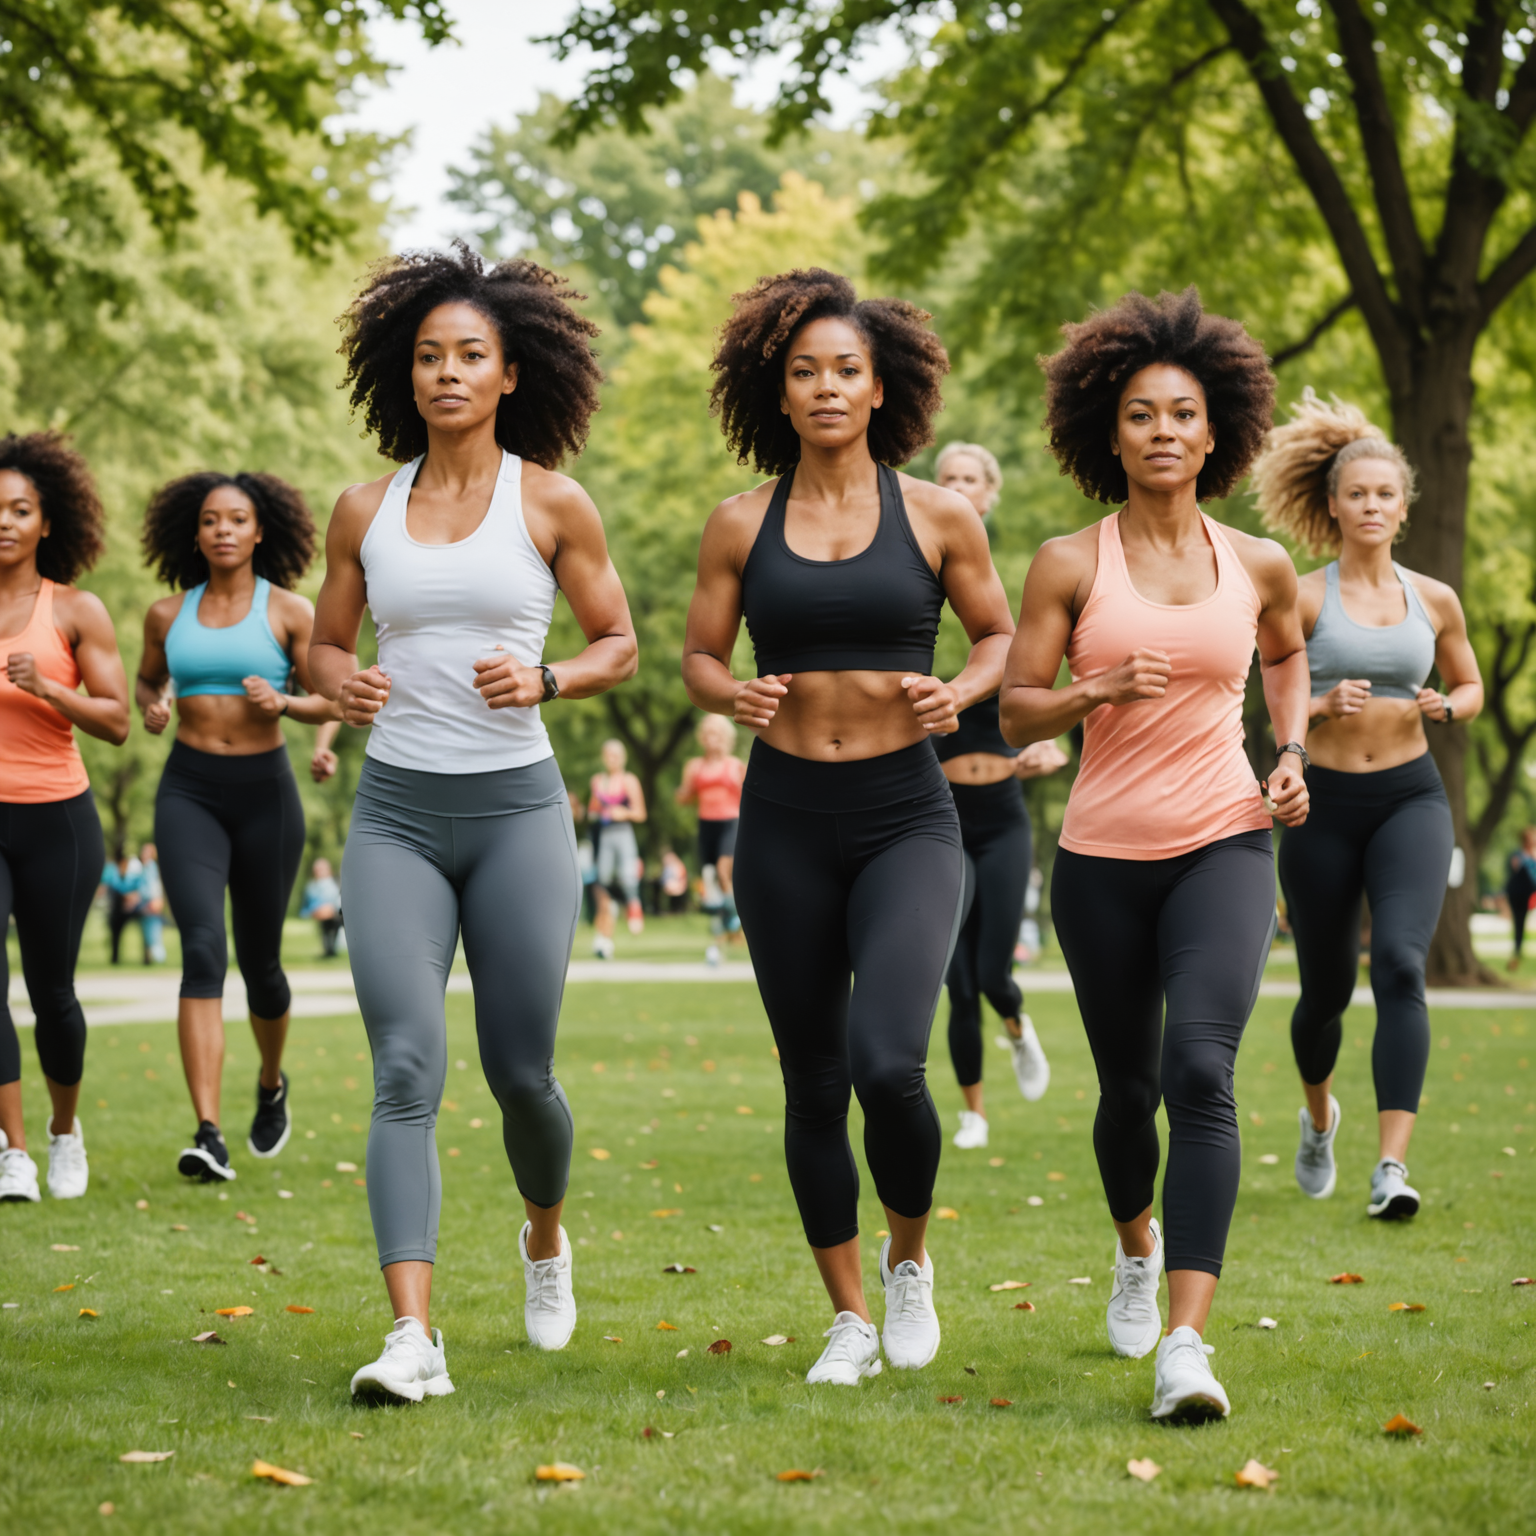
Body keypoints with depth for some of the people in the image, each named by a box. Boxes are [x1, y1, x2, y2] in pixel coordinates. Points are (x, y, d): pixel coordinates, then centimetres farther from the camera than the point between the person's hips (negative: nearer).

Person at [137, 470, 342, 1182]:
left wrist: (283, 703, -18)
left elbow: (329, 702, 3)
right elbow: (148, 679, 23)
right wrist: (152, 709, 0)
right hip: (188, 790, 0)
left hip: (264, 790, 0)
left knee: (259, 959, 11)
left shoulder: (290, 611, -1)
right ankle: (208, 1136, -25)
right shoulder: (168, 614, 6)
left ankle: (272, 1083, 44)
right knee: (203, 952, -18)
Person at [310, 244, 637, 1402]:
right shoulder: (367, 512, 7)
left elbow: (620, 644, 6)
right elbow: (327, 642, 17)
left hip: (516, 808, -1)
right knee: (408, 1068, -12)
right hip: (396, 815, 1)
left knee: (520, 1072, 6)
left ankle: (546, 1238, 39)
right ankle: (413, 1338, -17)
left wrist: (543, 681, -13)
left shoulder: (552, 504, 0)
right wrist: (342, 684, -6)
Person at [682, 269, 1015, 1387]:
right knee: (813, 1082, 7)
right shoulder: (743, 525, 4)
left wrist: (958, 693, -9)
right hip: (787, 820, 2)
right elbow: (698, 655, 11)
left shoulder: (937, 517, 0)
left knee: (889, 1062, -19)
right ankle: (849, 1317, 23)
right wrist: (731, 695, -11)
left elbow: (1001, 634, 11)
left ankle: (910, 1258, 11)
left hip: (906, 816, -2)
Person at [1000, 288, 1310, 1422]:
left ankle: (1185, 1340, -26)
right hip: (1105, 857, 1)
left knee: (1201, 1071, -21)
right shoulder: (1070, 564, -1)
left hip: (1225, 844, -1)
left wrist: (1292, 752, 11)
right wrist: (1100, 692, -19)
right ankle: (1138, 1245, 47)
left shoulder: (1257, 565, 4)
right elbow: (1015, 713, -1)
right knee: (1128, 1086, 13)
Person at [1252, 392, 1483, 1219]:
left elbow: (1471, 686, 18)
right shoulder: (1304, 598, -3)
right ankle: (1318, 1113, 44)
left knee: (1399, 964, -22)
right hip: (1325, 802, 0)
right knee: (1327, 987, 10)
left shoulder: (1434, 600, 4)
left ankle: (1392, 1165, -26)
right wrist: (1324, 705, -19)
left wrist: (1447, 707, -5)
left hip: (1410, 797, 0)